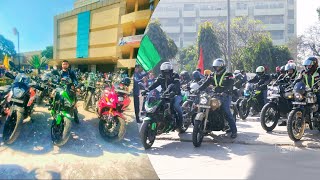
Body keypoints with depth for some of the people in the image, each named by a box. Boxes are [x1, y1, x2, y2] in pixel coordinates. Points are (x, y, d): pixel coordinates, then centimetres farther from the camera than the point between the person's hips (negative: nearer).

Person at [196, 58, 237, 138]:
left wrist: (224, 92, -35)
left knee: (227, 112, -16)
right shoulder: (212, 75, 13)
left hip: (225, 96, -6)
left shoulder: (228, 75, -2)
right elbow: (205, 84, 5)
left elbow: (229, 85, -17)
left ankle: (234, 130, -12)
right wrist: (198, 90, -11)